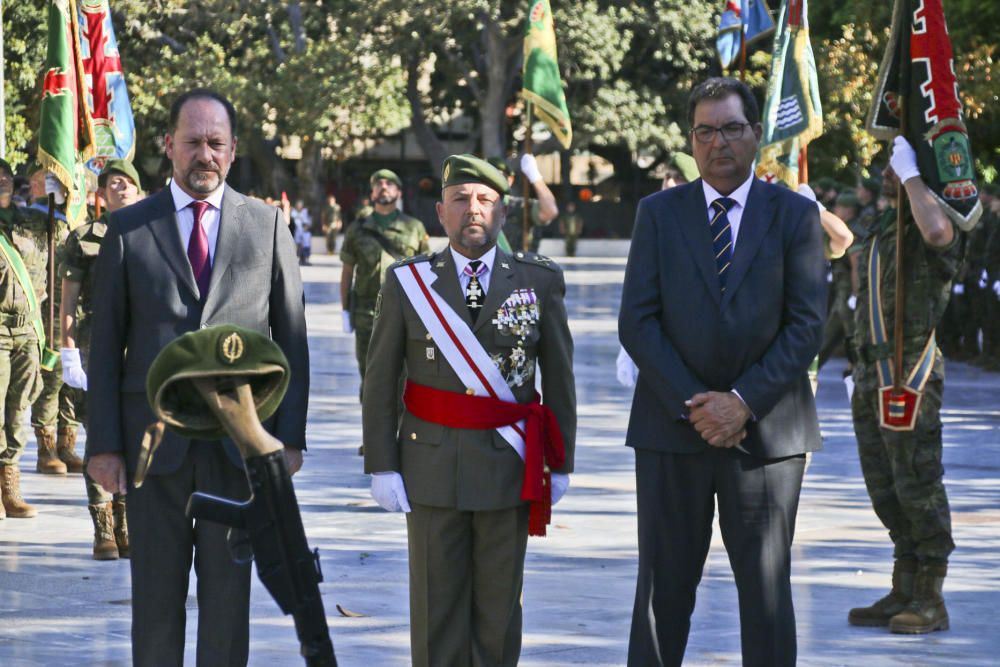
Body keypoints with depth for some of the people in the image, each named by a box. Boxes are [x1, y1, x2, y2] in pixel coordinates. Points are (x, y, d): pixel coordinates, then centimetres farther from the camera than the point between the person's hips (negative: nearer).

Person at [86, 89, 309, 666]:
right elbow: (106, 342, 4)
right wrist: (103, 442, -3)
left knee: (229, 588, 4)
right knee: (156, 590, 4)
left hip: (239, 436, 0)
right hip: (154, 435, 0)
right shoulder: (129, 228, 5)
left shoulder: (267, 225, 7)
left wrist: (290, 436, 0)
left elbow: (291, 336, 7)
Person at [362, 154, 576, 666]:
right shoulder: (407, 283, 1)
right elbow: (380, 384, 2)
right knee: (437, 607, 4)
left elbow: (559, 377, 5)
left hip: (509, 469, 0)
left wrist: (561, 464, 2)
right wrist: (381, 467, -4)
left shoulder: (539, 281, 2)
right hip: (432, 467, 0)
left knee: (499, 608, 6)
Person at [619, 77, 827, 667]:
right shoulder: (659, 214, 6)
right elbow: (637, 323, 0)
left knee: (766, 589, 3)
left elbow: (807, 325, -4)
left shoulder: (796, 216, 3)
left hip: (765, 430, -1)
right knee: (664, 588, 4)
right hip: (672, 430, 1)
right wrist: (693, 404, -11)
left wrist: (743, 402, -13)